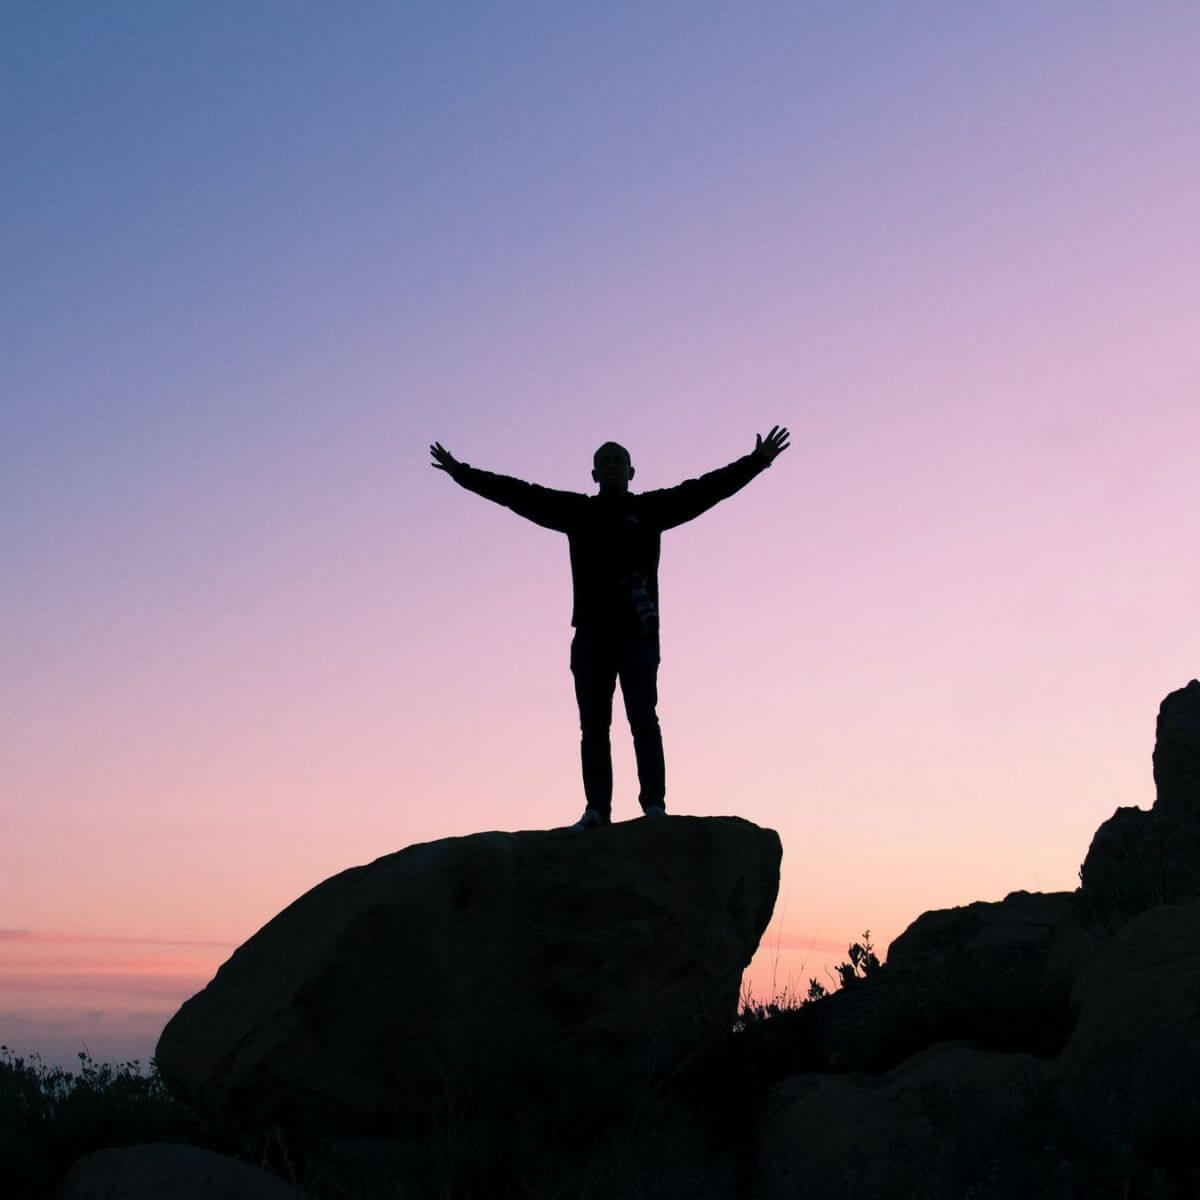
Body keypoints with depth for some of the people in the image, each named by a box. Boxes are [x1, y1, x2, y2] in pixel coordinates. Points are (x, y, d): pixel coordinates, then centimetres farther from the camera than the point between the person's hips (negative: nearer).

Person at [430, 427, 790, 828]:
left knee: (643, 721, -7)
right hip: (590, 636, 3)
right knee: (593, 727, 2)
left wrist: (756, 462, -2)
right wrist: (462, 473, 14)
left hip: (638, 634, -2)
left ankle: (654, 805, -6)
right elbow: (518, 494, 15)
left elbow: (706, 489, 4)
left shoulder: (650, 509, 10)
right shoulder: (576, 511, 15)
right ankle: (597, 810, 3)